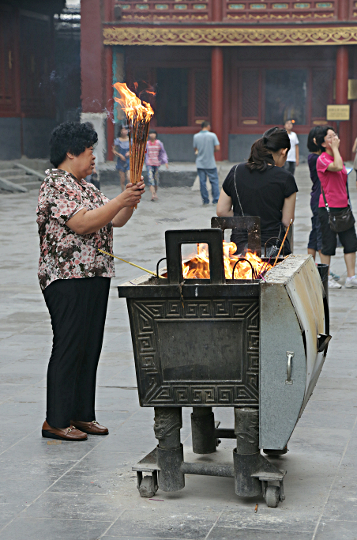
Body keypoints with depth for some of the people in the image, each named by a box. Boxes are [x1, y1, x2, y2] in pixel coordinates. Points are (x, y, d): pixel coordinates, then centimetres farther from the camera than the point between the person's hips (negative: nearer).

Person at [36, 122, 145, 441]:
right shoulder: (56, 185, -12)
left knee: (90, 347, 11)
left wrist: (132, 201, 1)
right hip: (68, 279, -10)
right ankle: (56, 421, 0)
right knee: (69, 348, -7)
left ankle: (81, 414, 19)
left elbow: (115, 220, 19)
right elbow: (82, 224, -23)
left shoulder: (85, 187, 19)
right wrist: (120, 201, -20)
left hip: (95, 277, 10)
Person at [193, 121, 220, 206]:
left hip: (200, 164, 2)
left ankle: (205, 200, 10)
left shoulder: (196, 136, 0)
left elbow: (195, 149, 9)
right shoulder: (212, 135, -8)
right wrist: (212, 150, 10)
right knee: (214, 181, 7)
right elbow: (217, 148, -9)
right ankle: (216, 200, 6)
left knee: (202, 182, 7)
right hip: (211, 164, -2)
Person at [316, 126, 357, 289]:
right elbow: (338, 167, -30)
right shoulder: (322, 159, -11)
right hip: (328, 207, -7)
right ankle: (326, 278, 12)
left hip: (343, 206, 7)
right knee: (329, 244, 0)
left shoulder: (338, 156, 14)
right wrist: (335, 148, -18)